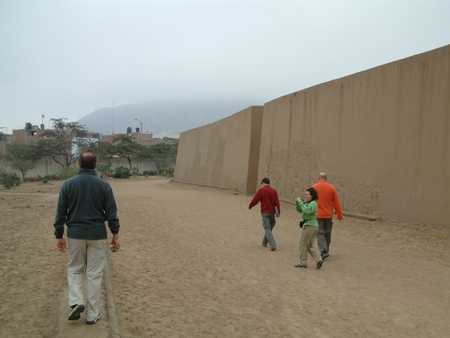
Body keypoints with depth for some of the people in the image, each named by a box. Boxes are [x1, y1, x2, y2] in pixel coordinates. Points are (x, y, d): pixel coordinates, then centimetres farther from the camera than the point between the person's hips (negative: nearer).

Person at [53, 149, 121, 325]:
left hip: (75, 234, 1)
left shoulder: (68, 184, -1)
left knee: (74, 269, 19)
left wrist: (59, 235, 8)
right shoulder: (103, 185, -4)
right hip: (97, 235, -1)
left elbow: (61, 213, 0)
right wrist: (115, 235, 5)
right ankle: (92, 314, 14)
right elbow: (111, 213, -3)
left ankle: (76, 301, -1)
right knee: (94, 274, 7)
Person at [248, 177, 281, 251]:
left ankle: (273, 245, -17)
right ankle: (264, 243, 30)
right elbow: (277, 202, 0)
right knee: (269, 228, 17)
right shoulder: (274, 191, 5)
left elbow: (255, 200, -6)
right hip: (272, 212, 4)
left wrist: (250, 206, 11)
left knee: (267, 229, -5)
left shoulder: (261, 190, -6)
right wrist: (278, 212, -1)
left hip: (264, 212, -4)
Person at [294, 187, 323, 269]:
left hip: (309, 226, -10)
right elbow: (300, 210, 19)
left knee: (303, 245, 1)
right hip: (314, 226, 10)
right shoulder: (308, 203, 16)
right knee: (310, 246, 13)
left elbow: (307, 211, -31)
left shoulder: (313, 203, -14)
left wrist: (301, 202, -24)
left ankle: (303, 263, 10)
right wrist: (297, 203, 1)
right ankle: (319, 260, 5)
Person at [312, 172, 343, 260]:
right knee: (327, 233, 15)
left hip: (317, 215, -2)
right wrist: (340, 215, 6)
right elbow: (336, 203, 1)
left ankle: (324, 251, -14)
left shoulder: (314, 187, -5)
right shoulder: (332, 188, -1)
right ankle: (326, 250, 28)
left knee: (320, 233, 1)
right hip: (328, 215, 2)